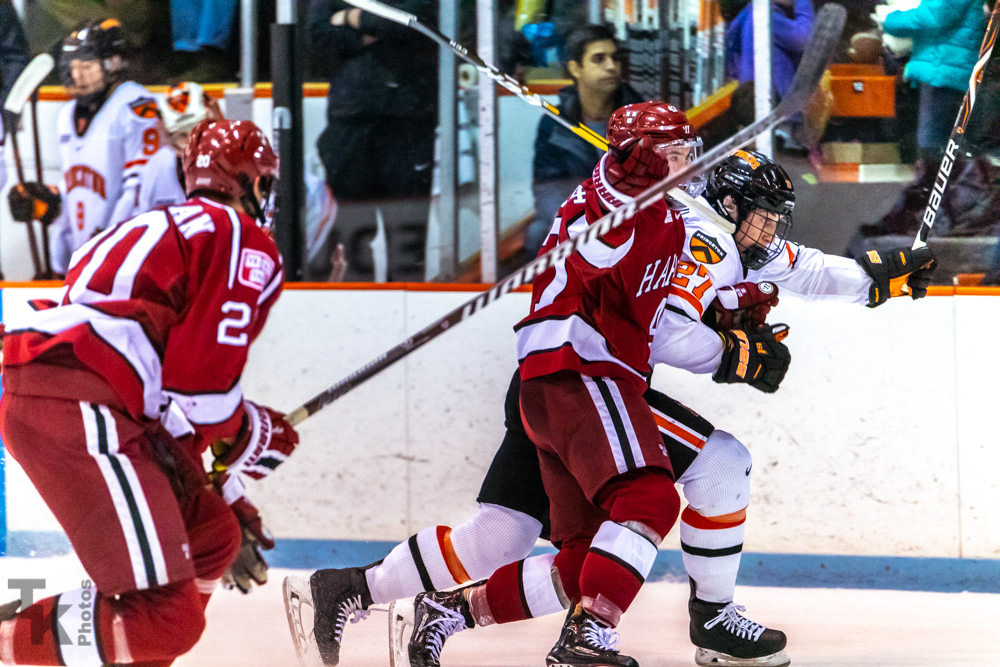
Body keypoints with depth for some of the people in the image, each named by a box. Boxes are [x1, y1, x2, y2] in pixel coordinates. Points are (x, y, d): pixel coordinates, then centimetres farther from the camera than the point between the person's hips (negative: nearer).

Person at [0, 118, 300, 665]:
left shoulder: (158, 229, 32)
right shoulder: (246, 243, 2)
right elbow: (202, 380, -8)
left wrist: (222, 494, 36)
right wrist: (249, 437, 12)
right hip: (79, 413, -10)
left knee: (212, 539, 22)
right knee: (168, 617, -15)